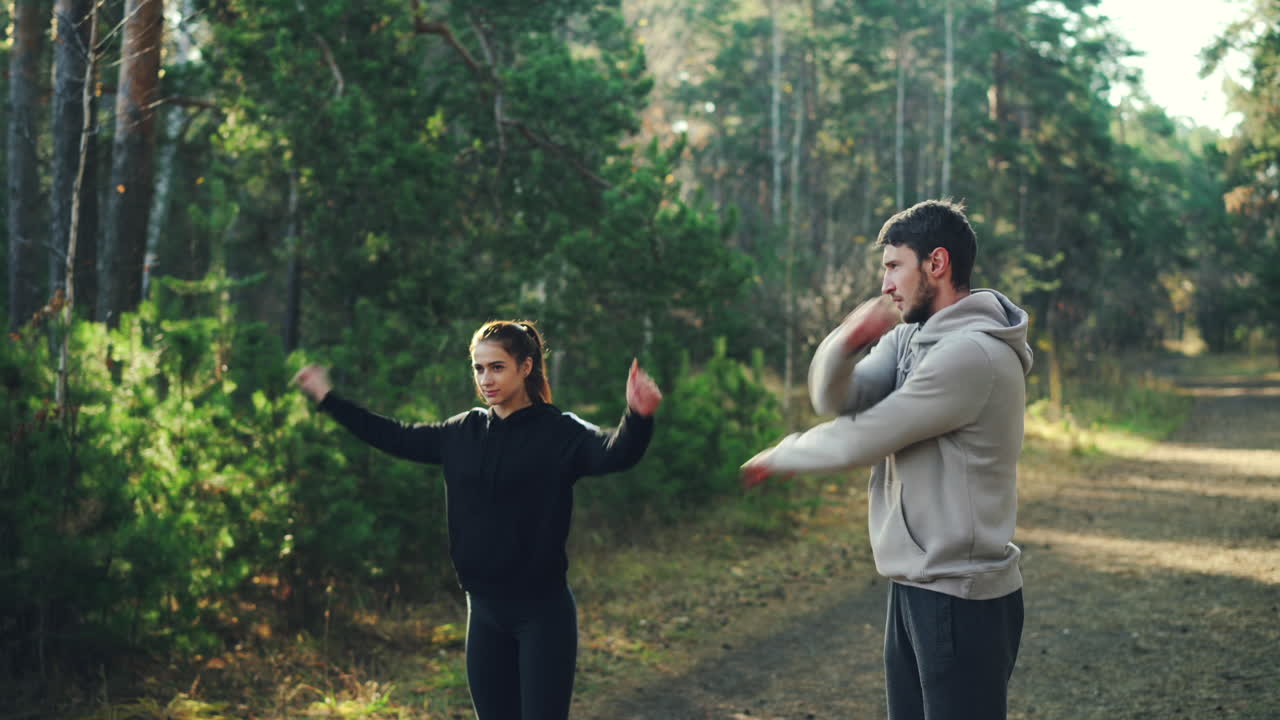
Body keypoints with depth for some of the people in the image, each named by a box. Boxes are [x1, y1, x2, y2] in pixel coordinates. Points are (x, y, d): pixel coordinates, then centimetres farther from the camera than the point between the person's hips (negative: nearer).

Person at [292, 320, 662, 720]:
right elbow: (396, 439, 19)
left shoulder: (559, 432, -11)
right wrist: (328, 399, 22)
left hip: (543, 612, -6)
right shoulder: (462, 432, 7)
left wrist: (638, 417, -51)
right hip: (485, 611, 6)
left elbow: (615, 453, -29)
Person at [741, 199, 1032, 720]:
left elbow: (862, 439, -17)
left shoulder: (971, 353, -20)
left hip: (961, 598, -9)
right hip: (914, 586, 9)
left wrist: (780, 457, 0)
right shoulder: (908, 339, 10)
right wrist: (847, 340, -24)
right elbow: (833, 398, -3)